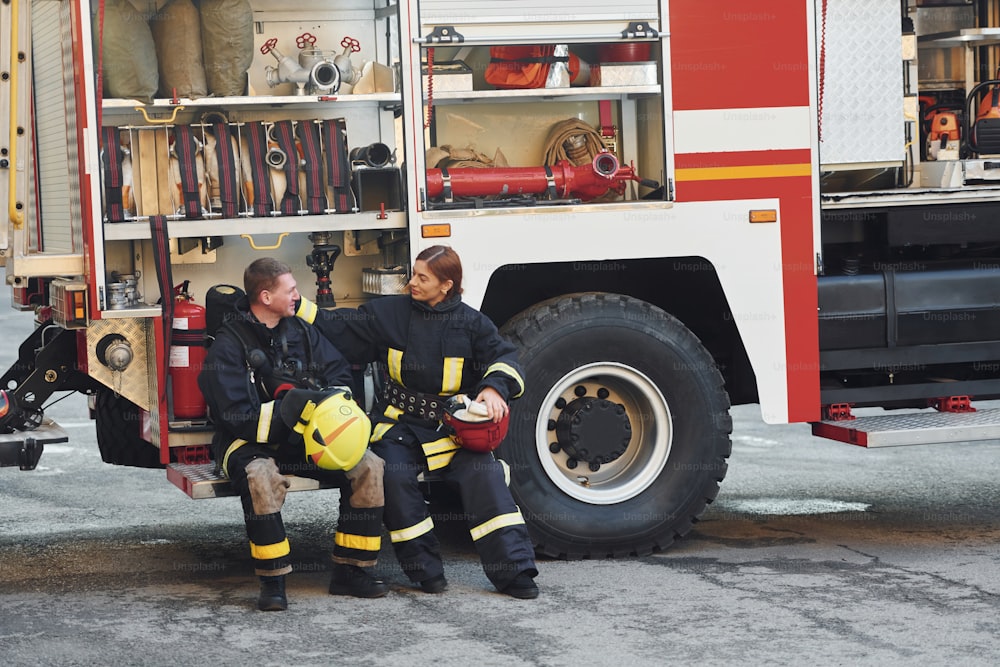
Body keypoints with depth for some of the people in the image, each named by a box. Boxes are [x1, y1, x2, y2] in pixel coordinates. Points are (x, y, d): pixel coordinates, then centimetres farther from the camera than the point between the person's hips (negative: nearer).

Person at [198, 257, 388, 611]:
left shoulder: (301, 331, 9)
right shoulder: (229, 346, -11)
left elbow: (339, 371, 13)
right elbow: (235, 416, -19)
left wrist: (336, 406, -10)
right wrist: (289, 412, -28)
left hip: (302, 439, 6)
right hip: (251, 441, -6)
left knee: (368, 466, -16)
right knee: (261, 477, -40)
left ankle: (350, 571, -8)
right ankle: (272, 582, -28)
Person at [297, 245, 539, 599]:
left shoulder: (470, 322, 2)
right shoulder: (389, 313, 4)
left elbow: (503, 355, 0)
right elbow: (338, 327, 6)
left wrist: (494, 388, -20)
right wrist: (295, 305, -2)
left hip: (452, 423, -1)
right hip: (401, 421, 1)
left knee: (483, 472, -26)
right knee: (394, 475, -29)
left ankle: (513, 571, -23)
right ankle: (424, 569, -16)